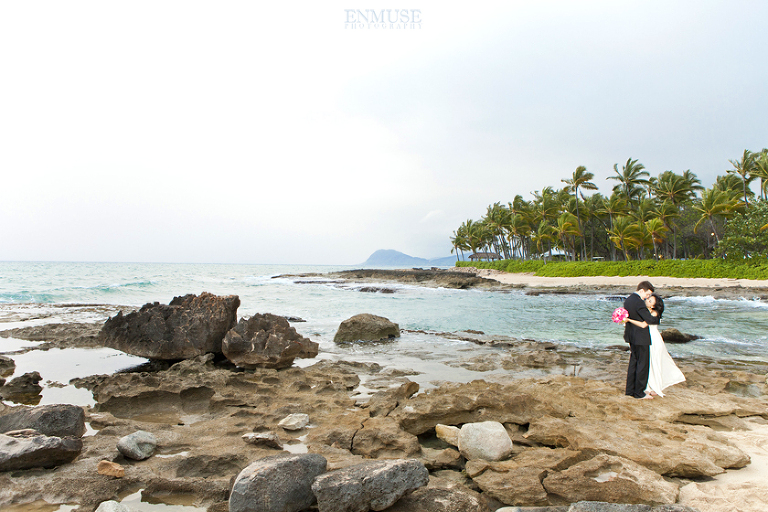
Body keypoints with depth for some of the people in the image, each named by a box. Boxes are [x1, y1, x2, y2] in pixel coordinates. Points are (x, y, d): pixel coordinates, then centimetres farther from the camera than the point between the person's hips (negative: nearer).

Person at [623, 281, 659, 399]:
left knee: (633, 363, 16)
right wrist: (657, 318, -2)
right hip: (641, 338, -9)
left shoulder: (627, 300, 7)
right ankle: (639, 392, 9)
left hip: (631, 337, 9)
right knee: (643, 365, 2)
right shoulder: (639, 302, -22)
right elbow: (650, 320, -20)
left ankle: (630, 390, 22)